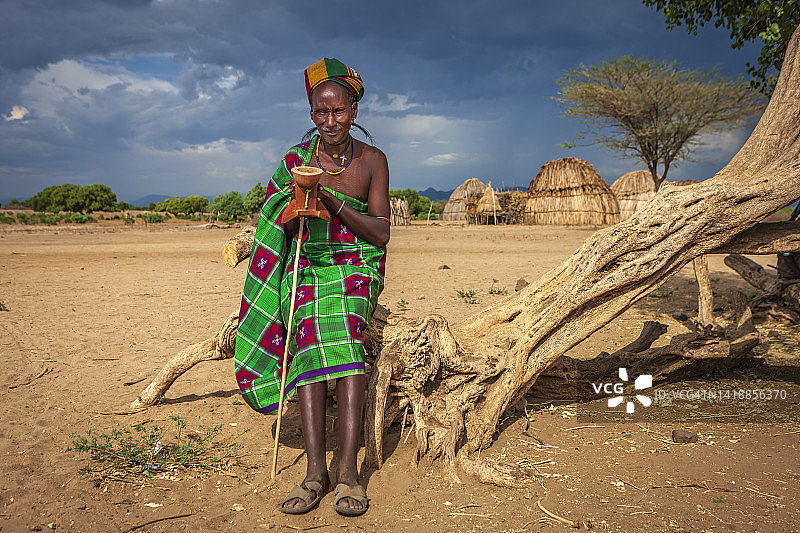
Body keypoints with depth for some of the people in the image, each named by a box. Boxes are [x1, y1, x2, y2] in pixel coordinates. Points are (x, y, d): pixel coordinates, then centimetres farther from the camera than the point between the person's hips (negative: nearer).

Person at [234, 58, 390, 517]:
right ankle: (316, 470, -30)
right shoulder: (296, 160, 4)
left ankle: (348, 469, -32)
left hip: (355, 266, 0)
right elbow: (281, 229, 4)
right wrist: (298, 206, -19)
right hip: (306, 266, 1)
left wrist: (334, 203, -16)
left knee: (344, 336, -31)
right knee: (310, 338, -29)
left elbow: (381, 233, -2)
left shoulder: (372, 160, 3)